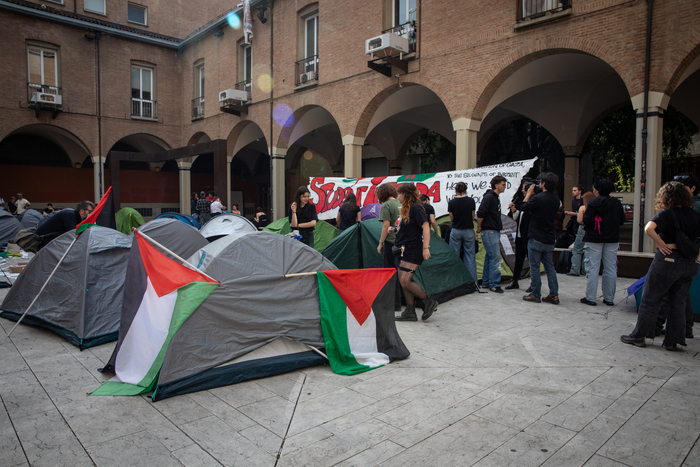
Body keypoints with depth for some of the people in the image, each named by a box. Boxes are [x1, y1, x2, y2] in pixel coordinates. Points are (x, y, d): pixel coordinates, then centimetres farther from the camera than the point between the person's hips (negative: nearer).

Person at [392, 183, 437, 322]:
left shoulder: (416, 208, -12)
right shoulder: (406, 209, 16)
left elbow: (425, 227, -19)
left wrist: (425, 248, -25)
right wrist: (395, 229, 12)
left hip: (413, 250, -10)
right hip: (404, 250, 10)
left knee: (405, 281, -13)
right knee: (403, 281, 8)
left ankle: (429, 302, 2)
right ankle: (410, 312, 14)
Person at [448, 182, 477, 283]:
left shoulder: (451, 202, -8)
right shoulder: (471, 201, -4)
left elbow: (451, 218, 1)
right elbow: (473, 217, 5)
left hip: (456, 231, -1)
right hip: (469, 231, 1)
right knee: (470, 256, 8)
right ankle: (472, 281, 11)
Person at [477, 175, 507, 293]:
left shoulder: (495, 198, 16)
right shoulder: (489, 197, -14)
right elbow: (480, 213, -19)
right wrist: (479, 228, -11)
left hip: (495, 232, 10)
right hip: (489, 232, -10)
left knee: (489, 257, 13)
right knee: (495, 257, -9)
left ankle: (486, 281, 20)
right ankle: (494, 284, -3)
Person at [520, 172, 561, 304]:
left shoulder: (538, 198, -19)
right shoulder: (556, 200, 4)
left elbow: (523, 207, -6)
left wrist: (529, 194, 6)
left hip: (536, 239, -7)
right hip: (550, 239, 7)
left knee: (534, 267, 3)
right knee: (550, 267, 12)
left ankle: (535, 295, 9)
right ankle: (554, 295, 13)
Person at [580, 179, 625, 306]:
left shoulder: (593, 203, -11)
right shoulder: (617, 203, 2)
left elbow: (587, 222, -15)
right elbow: (622, 220, 7)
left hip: (594, 240, -4)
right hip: (612, 239, 4)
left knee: (592, 268, 1)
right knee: (611, 269, 9)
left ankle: (590, 298, 3)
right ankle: (609, 298, 15)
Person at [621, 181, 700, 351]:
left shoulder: (666, 213, -10)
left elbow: (648, 228, -26)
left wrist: (660, 243, -14)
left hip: (667, 259, -5)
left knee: (650, 300, 5)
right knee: (678, 303, 12)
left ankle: (639, 336, 11)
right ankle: (672, 341, 16)